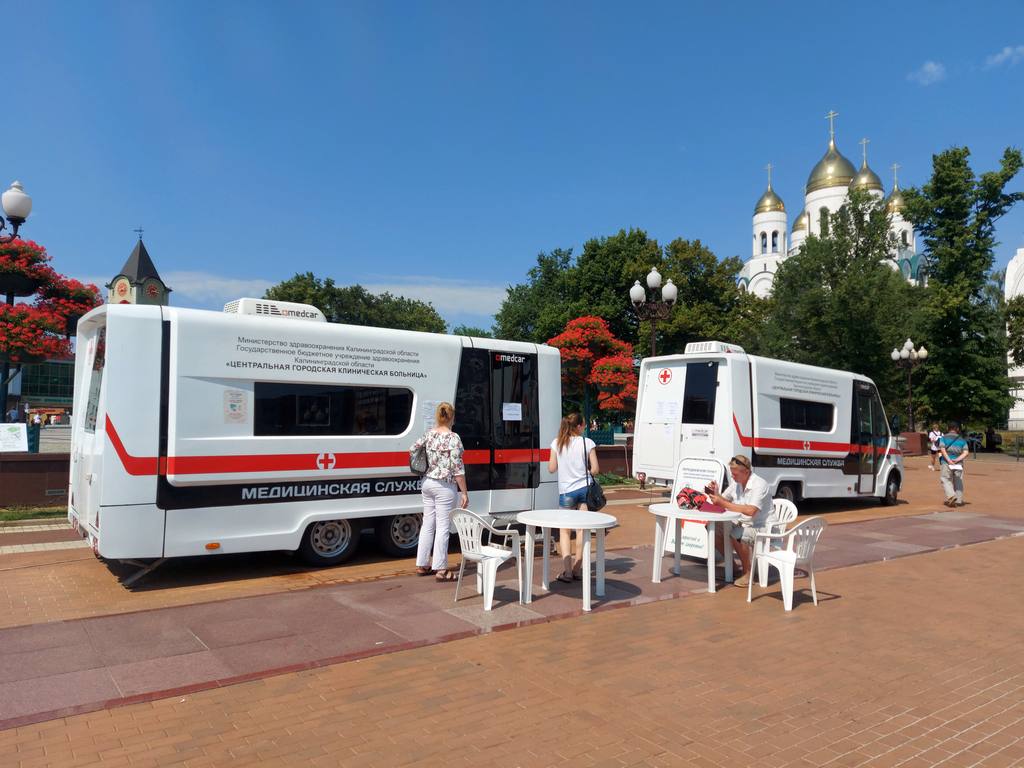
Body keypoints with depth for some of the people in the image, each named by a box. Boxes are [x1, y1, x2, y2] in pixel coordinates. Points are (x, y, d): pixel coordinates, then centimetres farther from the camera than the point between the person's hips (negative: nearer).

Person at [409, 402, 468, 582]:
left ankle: (422, 565, 21)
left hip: (427, 483, 7)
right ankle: (440, 569, 4)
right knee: (443, 527, 0)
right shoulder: (453, 438, -16)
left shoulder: (428, 434, 3)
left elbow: (412, 449, 16)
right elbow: (457, 468, -17)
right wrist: (464, 492, -12)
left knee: (428, 524, 15)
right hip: (445, 486, -7)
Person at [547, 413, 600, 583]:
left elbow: (551, 469, 0)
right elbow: (595, 469, -6)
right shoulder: (587, 443, -4)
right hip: (584, 488, 0)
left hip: (566, 491, 0)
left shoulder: (557, 443, -1)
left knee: (564, 531, 8)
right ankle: (577, 568, 14)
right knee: (582, 529, 10)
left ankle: (567, 570, -3)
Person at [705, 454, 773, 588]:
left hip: (762, 528, -8)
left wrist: (723, 503, -32)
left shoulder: (759, 485, -20)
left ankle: (748, 572, -12)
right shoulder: (736, 483, 5)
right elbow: (724, 500, 13)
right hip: (743, 525, 8)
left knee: (736, 535, -34)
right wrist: (716, 494, -10)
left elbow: (750, 511, -33)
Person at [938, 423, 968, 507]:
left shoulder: (944, 438, 4)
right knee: (958, 482, 11)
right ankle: (959, 500, 13)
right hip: (958, 463, 3)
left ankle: (951, 496, -17)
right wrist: (957, 460, -9)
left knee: (945, 480, 3)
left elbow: (942, 450, -11)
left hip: (946, 462, -3)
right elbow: (966, 452, -1)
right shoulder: (962, 439, 11)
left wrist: (949, 460, -15)